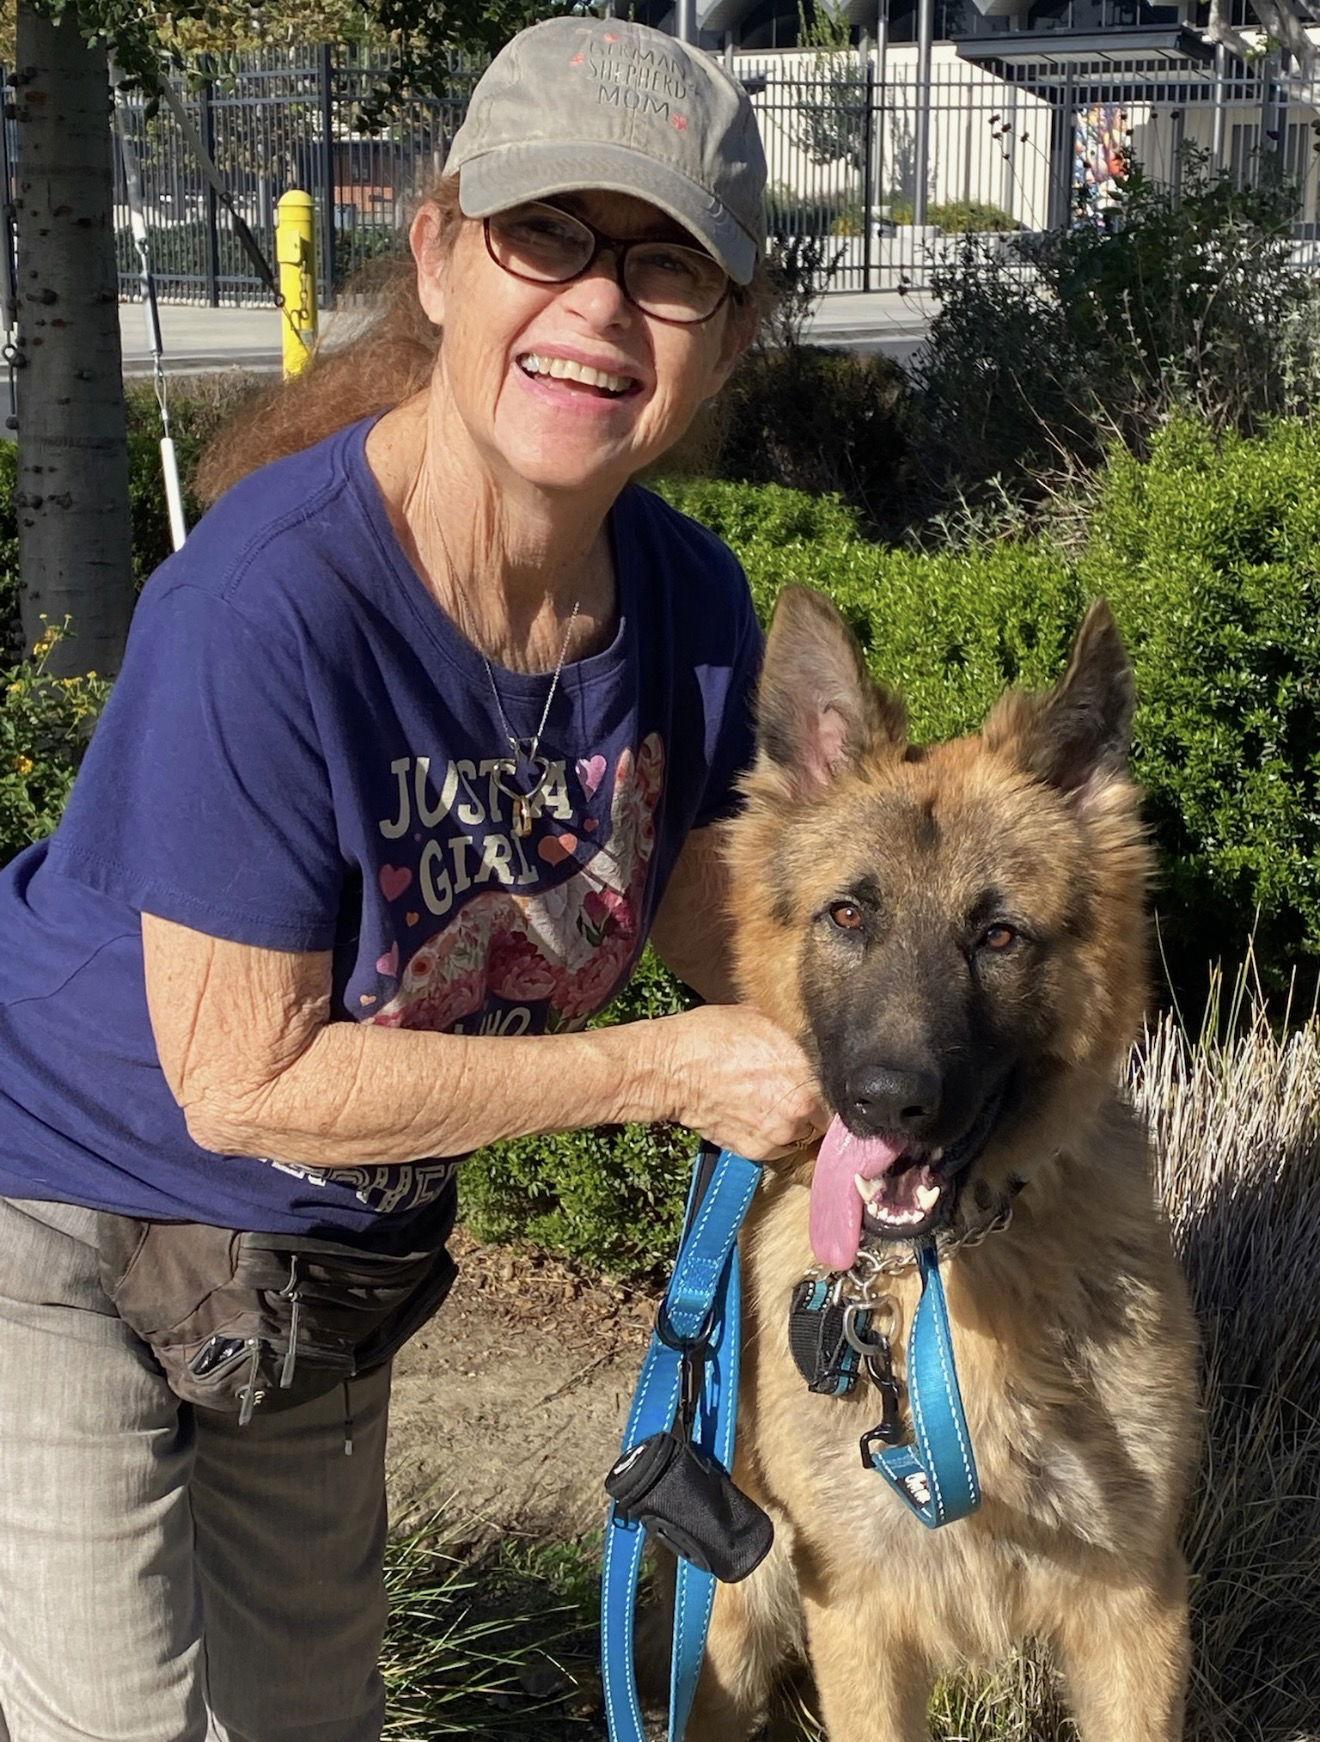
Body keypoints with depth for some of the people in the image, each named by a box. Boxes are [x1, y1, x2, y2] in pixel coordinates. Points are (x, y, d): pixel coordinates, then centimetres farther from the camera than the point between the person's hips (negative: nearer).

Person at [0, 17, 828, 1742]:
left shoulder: (690, 605, -13)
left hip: (328, 1261, 7)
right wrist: (674, 1069, -25)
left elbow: (715, 911, 6)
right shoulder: (271, 604, -32)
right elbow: (245, 1081, -27)